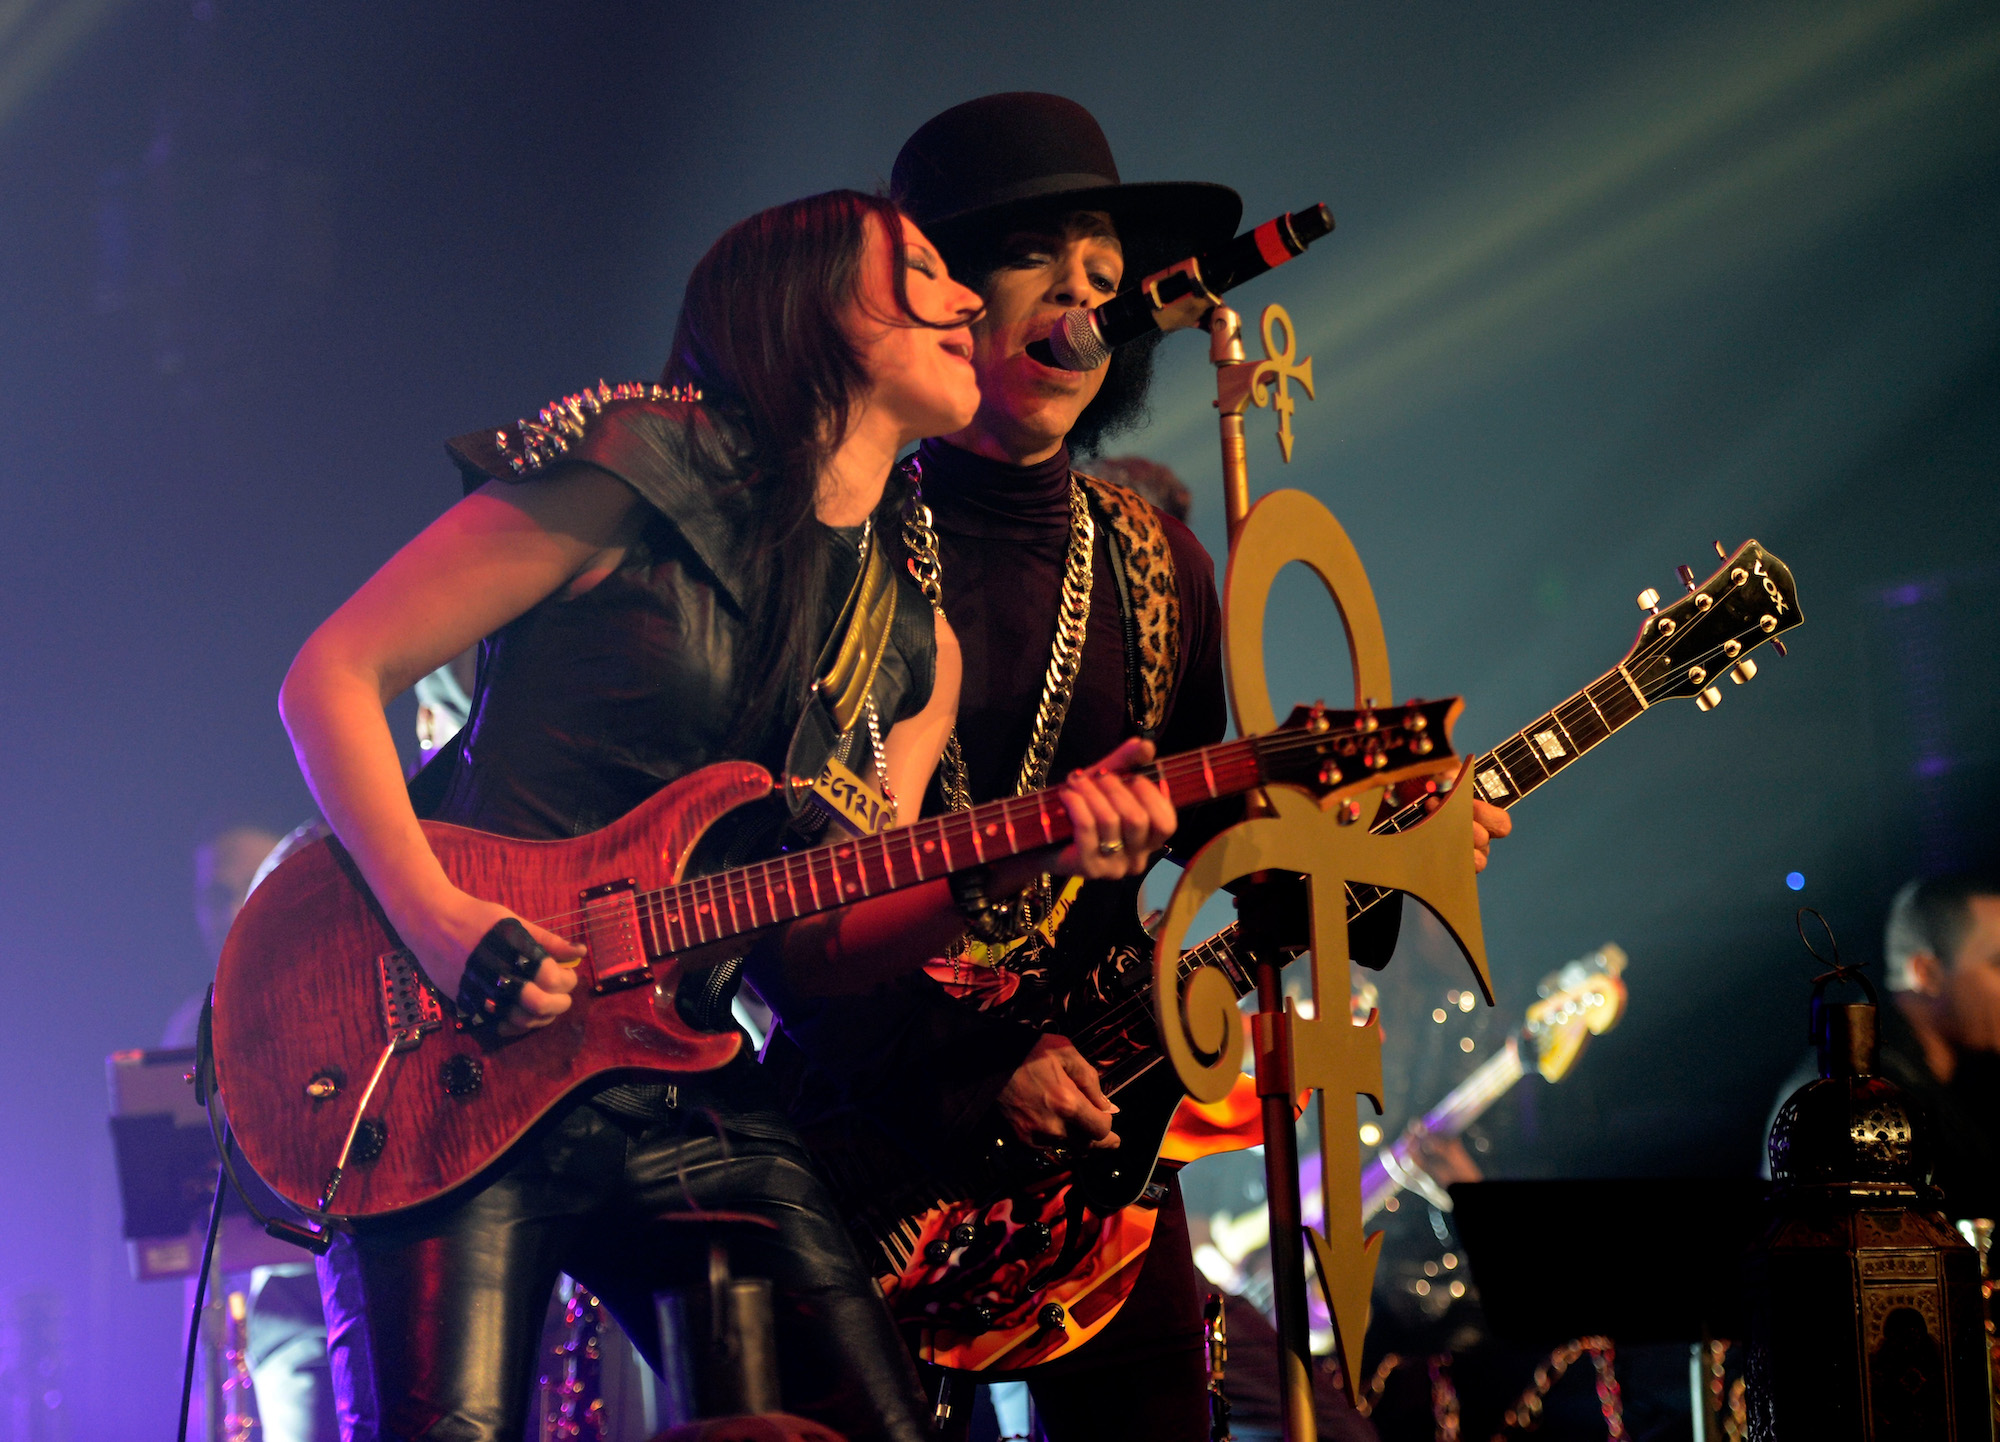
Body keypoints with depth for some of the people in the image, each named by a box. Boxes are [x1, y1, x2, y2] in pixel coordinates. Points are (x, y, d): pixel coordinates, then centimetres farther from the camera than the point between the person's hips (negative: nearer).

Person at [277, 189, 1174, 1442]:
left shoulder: (917, 644, 14)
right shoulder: (640, 468, -5)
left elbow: (802, 944, 9)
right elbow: (333, 676, -5)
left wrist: (1005, 868, -9)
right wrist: (440, 921, -18)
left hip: (685, 1095, 6)